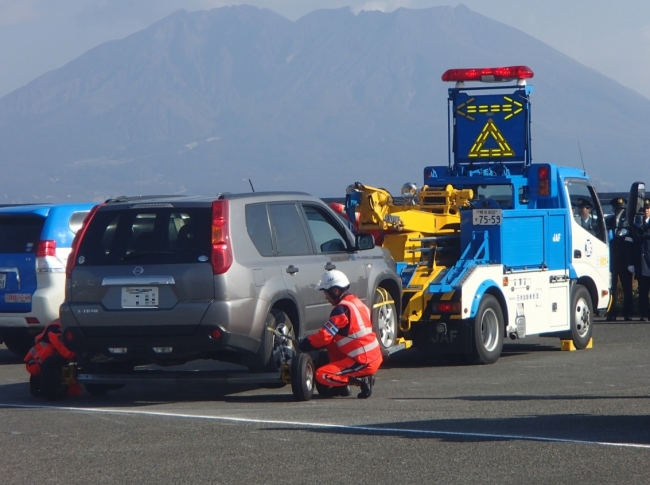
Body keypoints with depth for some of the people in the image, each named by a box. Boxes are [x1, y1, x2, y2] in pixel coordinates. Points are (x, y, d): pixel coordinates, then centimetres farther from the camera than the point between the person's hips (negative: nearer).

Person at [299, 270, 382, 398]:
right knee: (332, 343, 21)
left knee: (321, 375, -9)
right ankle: (341, 386, 16)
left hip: (364, 362, -9)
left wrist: (303, 345, -2)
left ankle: (362, 381, -10)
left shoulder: (342, 309, -15)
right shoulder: (356, 302, 14)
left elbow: (324, 336, -16)